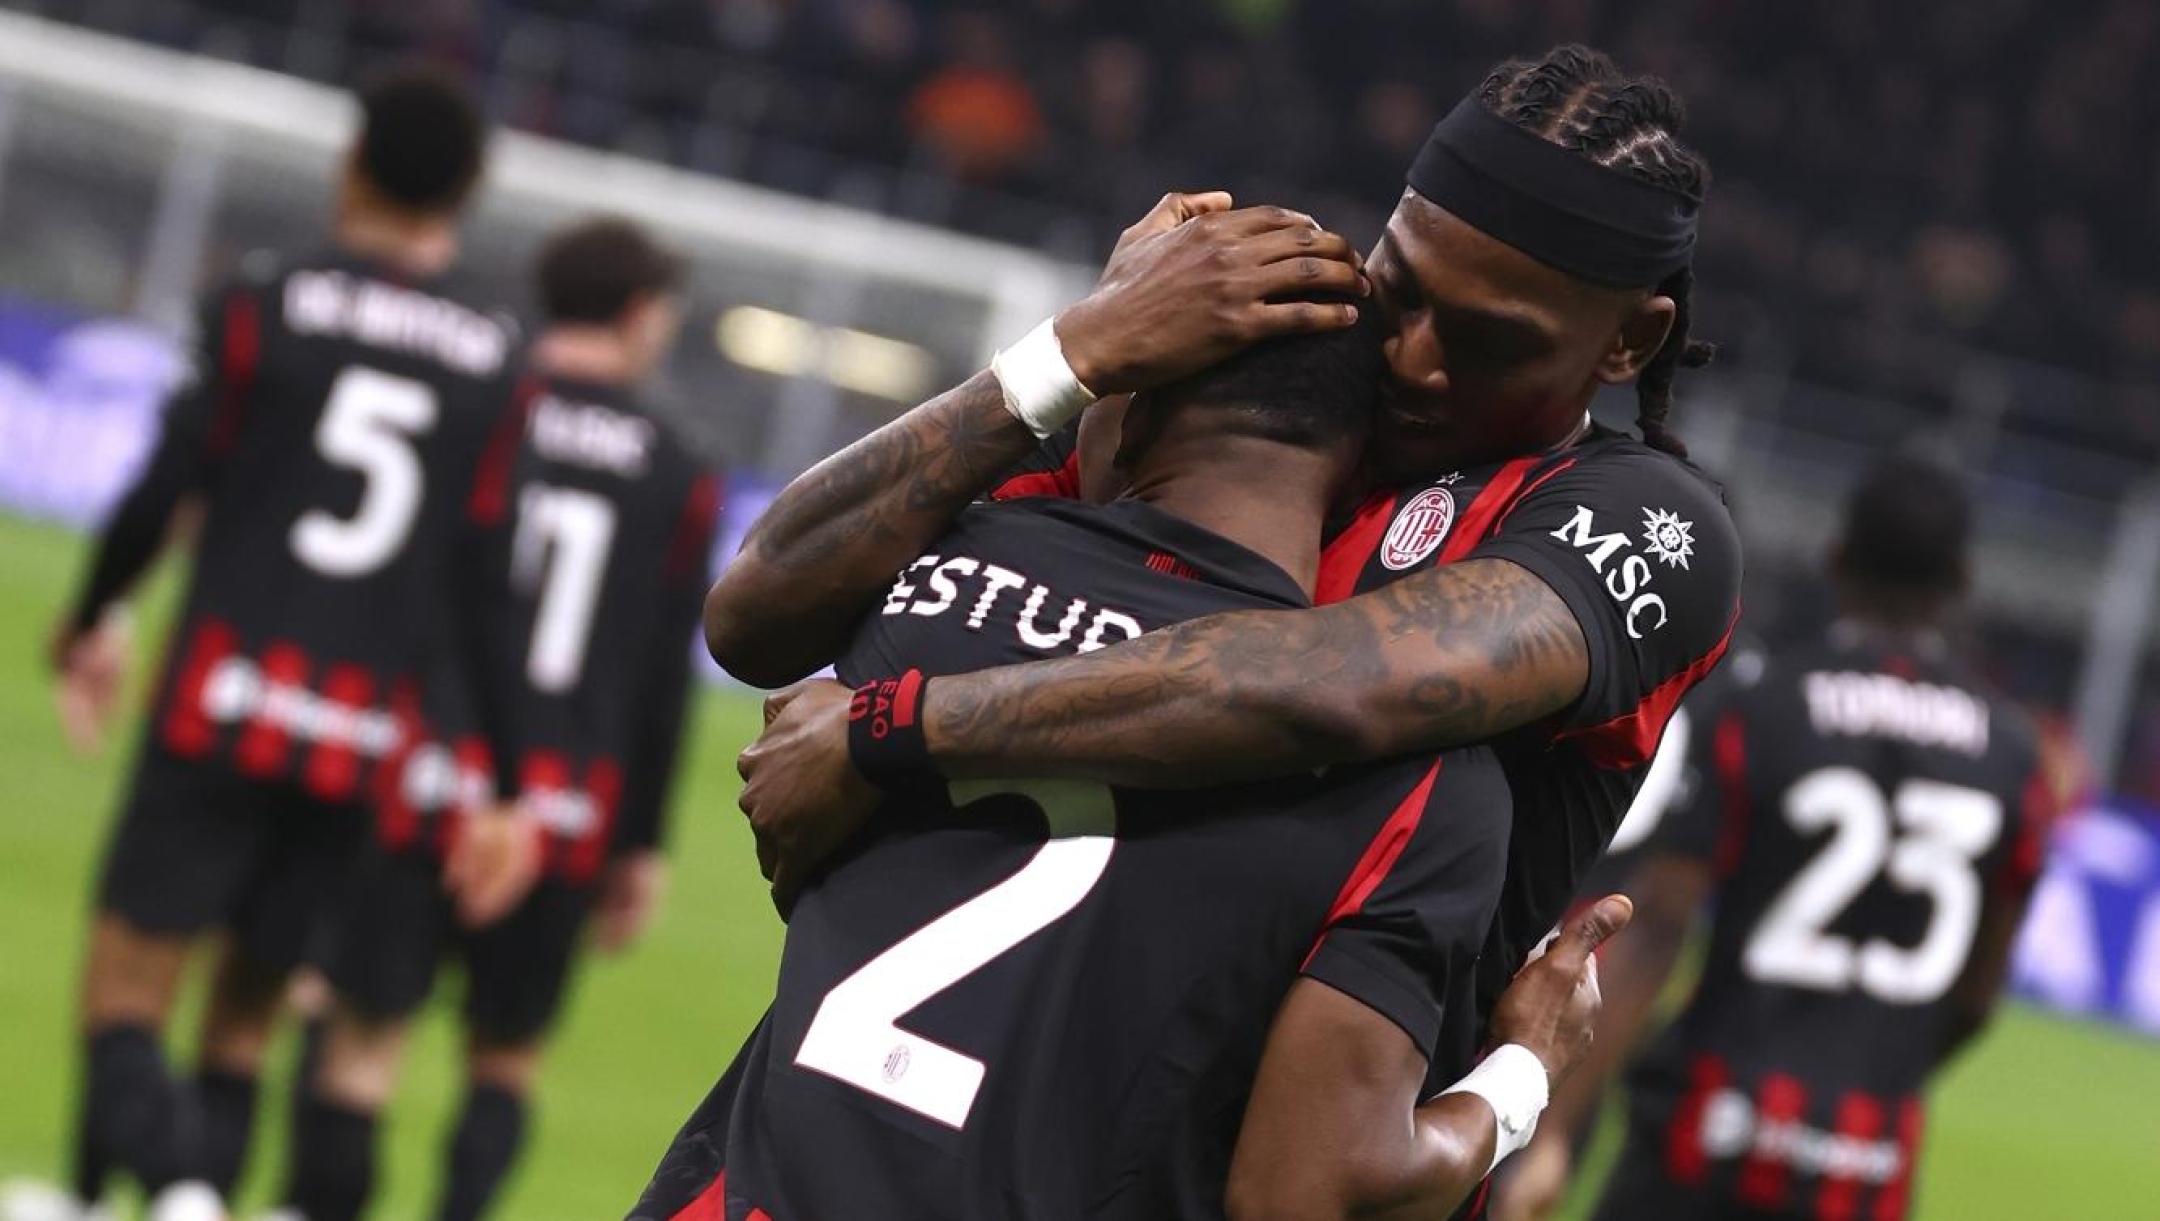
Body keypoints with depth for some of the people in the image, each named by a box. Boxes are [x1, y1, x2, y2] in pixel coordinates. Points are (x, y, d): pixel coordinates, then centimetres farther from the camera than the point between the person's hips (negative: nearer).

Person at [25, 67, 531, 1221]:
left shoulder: (264, 306, -2)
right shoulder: (504, 365, 5)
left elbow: (163, 490, -3)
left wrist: (89, 623, 15)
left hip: (227, 697, -3)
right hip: (377, 733, 3)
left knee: (129, 982, -2)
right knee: (250, 1010, 14)